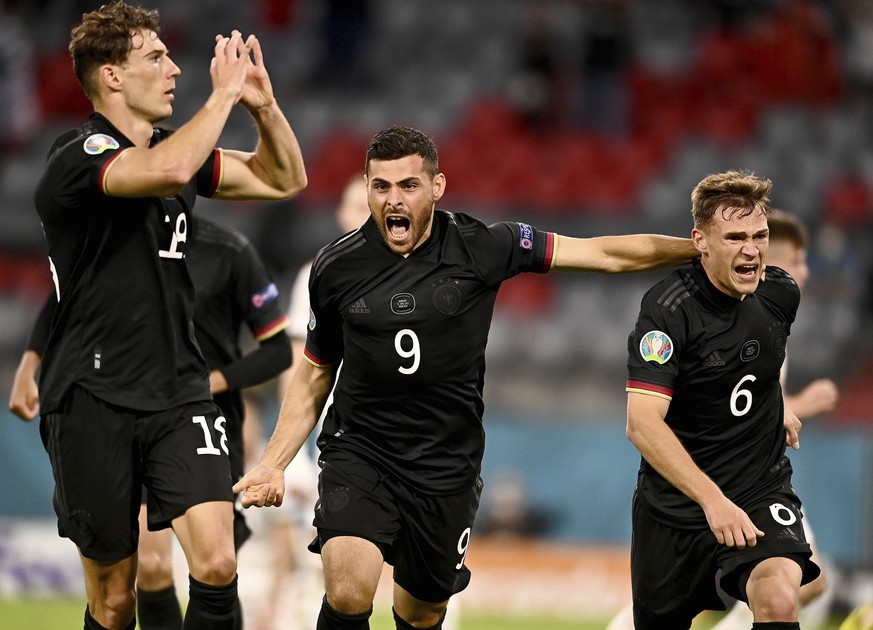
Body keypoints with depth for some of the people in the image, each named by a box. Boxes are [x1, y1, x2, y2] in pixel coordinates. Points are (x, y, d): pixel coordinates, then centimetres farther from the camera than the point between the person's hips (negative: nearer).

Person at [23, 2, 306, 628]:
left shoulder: (175, 148, 12)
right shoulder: (78, 159, -12)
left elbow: (284, 178, 21)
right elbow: (170, 171, -32)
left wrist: (262, 102, 4)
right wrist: (224, 92, -19)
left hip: (178, 393, 5)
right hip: (93, 400, -5)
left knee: (217, 565, -14)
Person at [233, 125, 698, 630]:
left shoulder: (479, 249, -7)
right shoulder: (336, 267, -3)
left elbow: (605, 254, -3)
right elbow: (315, 375, 10)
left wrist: (697, 248, -8)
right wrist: (273, 464, 3)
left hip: (445, 468, 1)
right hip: (358, 451, -1)